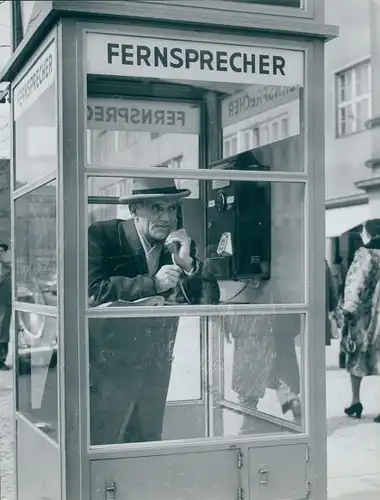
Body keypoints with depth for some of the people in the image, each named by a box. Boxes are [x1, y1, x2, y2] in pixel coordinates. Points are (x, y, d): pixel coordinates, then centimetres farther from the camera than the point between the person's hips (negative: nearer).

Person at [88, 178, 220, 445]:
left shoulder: (182, 245, 2)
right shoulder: (102, 236, -11)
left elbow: (210, 299, -3)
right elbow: (93, 290, -23)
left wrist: (187, 263, -19)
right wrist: (153, 284, -24)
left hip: (156, 369, 5)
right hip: (110, 362, -4)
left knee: (148, 442, 16)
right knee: (100, 444, 2)